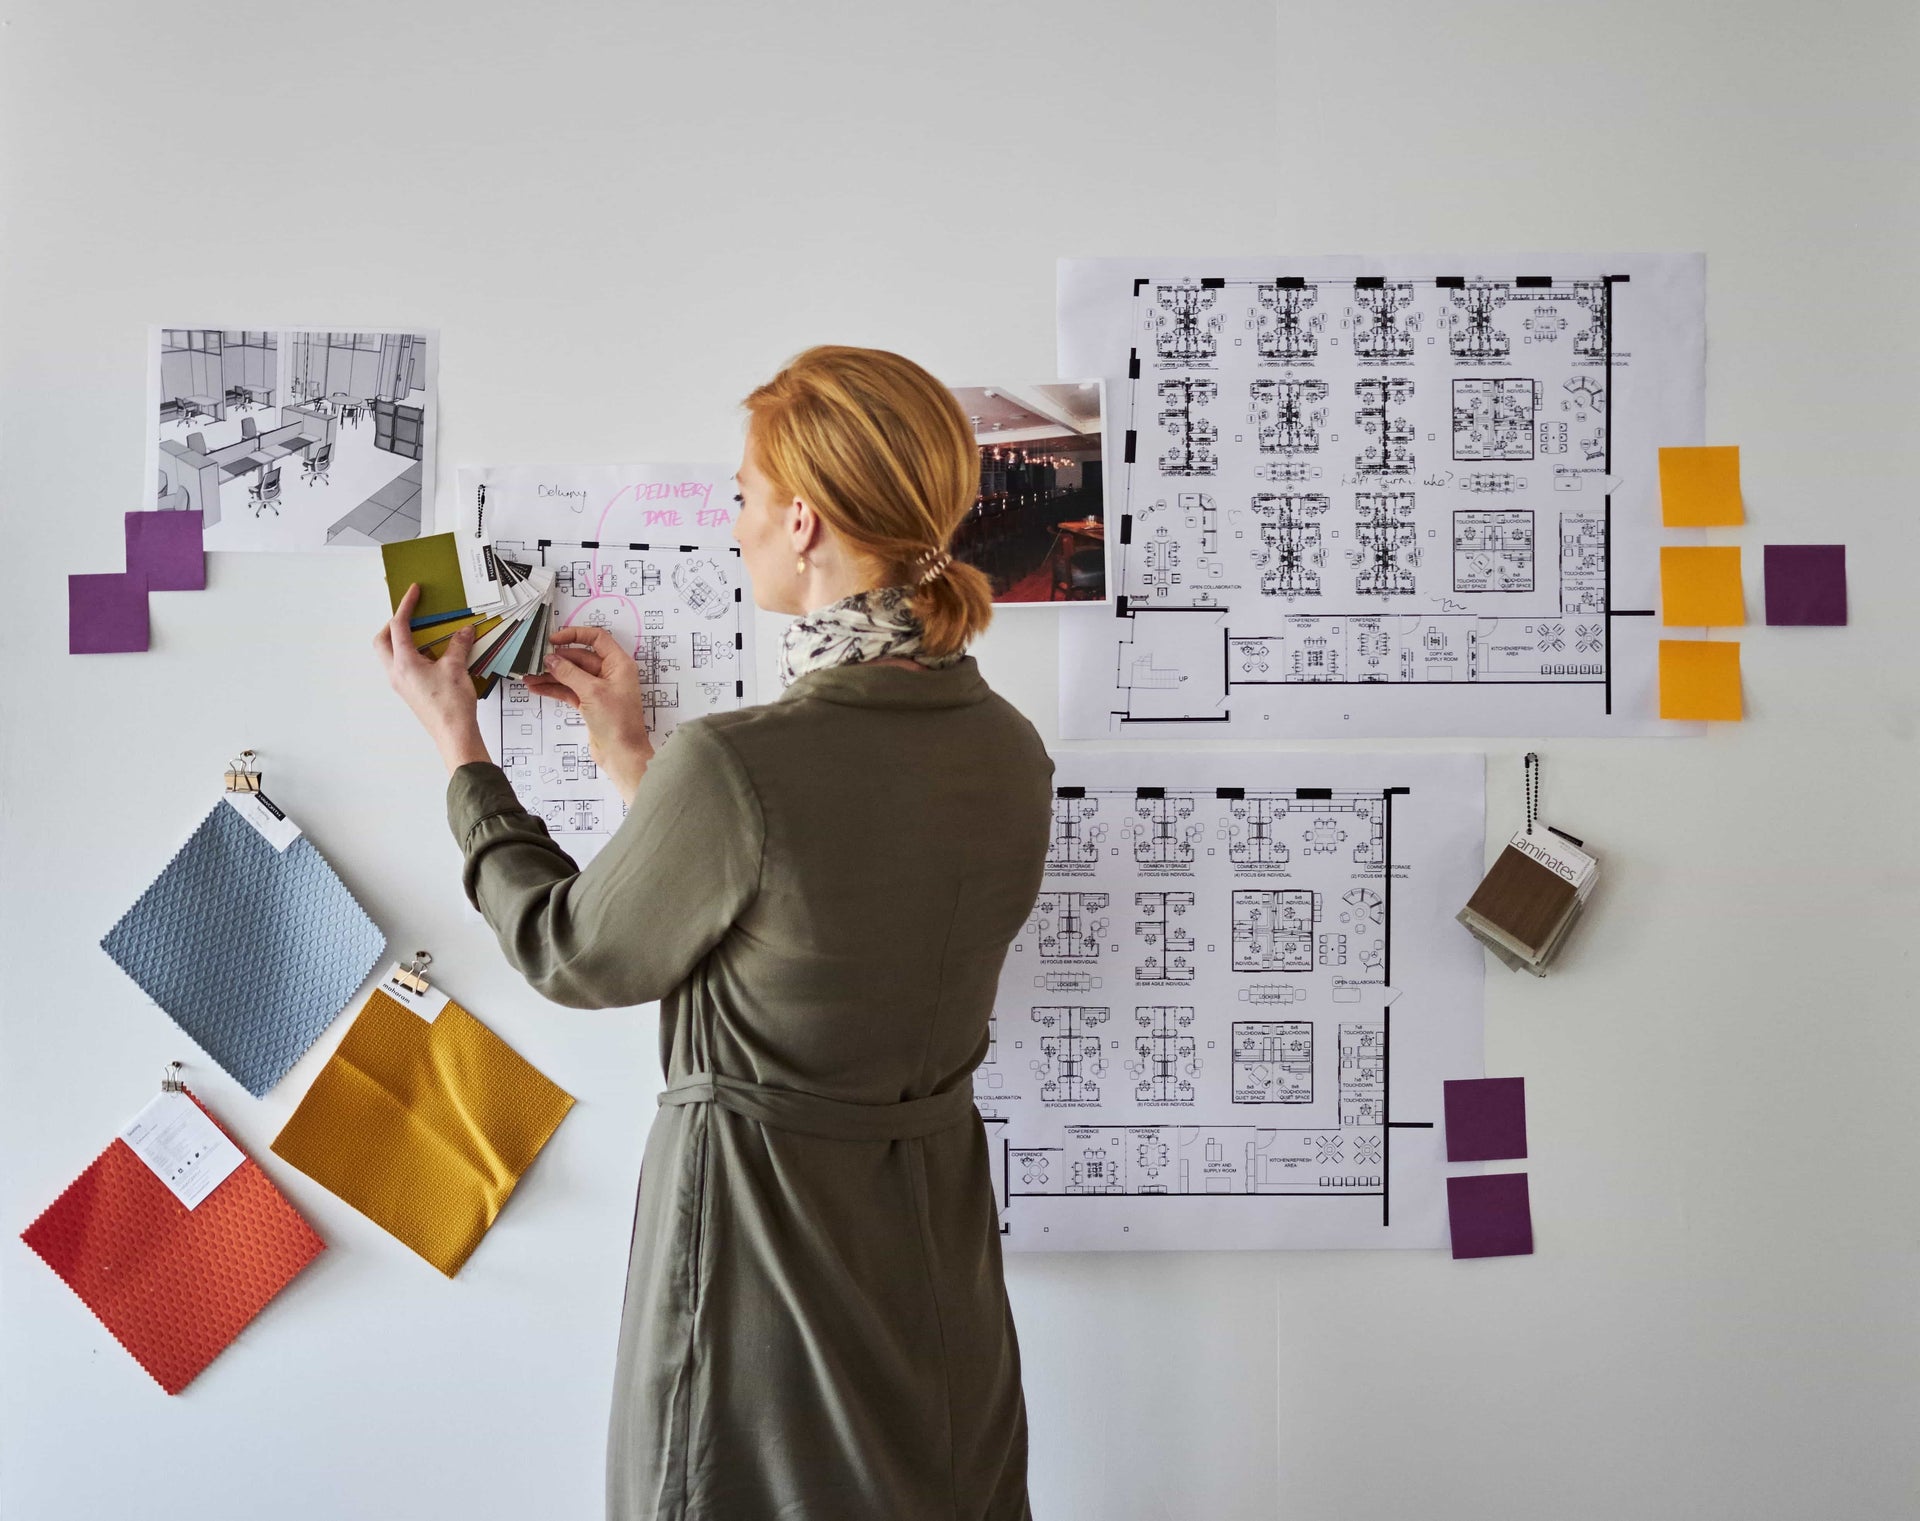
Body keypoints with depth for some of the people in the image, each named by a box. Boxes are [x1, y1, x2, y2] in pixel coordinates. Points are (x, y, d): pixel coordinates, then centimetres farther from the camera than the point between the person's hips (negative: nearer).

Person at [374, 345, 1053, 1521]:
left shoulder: (733, 765, -27)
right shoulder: (1009, 750, -6)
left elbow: (575, 955, -9)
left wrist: (459, 748, 3)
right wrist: (633, 753, 13)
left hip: (762, 1228, -6)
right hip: (939, 1225, 7)